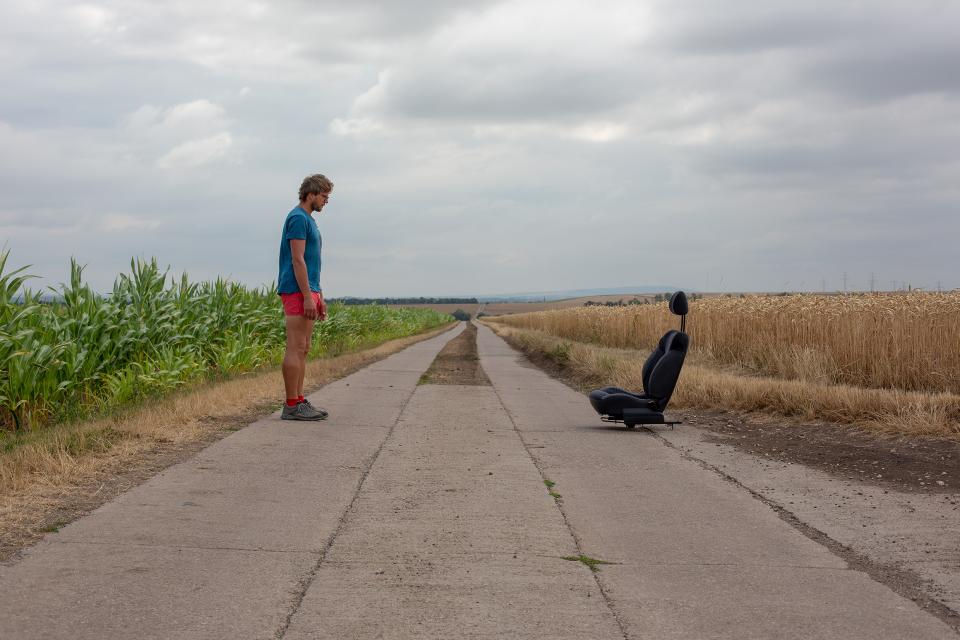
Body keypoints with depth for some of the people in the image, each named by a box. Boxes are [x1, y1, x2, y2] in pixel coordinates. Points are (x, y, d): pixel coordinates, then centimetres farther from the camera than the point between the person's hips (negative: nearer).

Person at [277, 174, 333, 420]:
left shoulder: (309, 220, 20)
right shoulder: (298, 218, -11)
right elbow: (297, 260, -18)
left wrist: (319, 297, 22)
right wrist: (308, 296, -21)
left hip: (308, 292, 10)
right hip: (297, 292, -10)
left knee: (303, 350, 10)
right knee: (295, 349, -9)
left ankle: (299, 401, 14)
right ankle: (292, 406, -8)